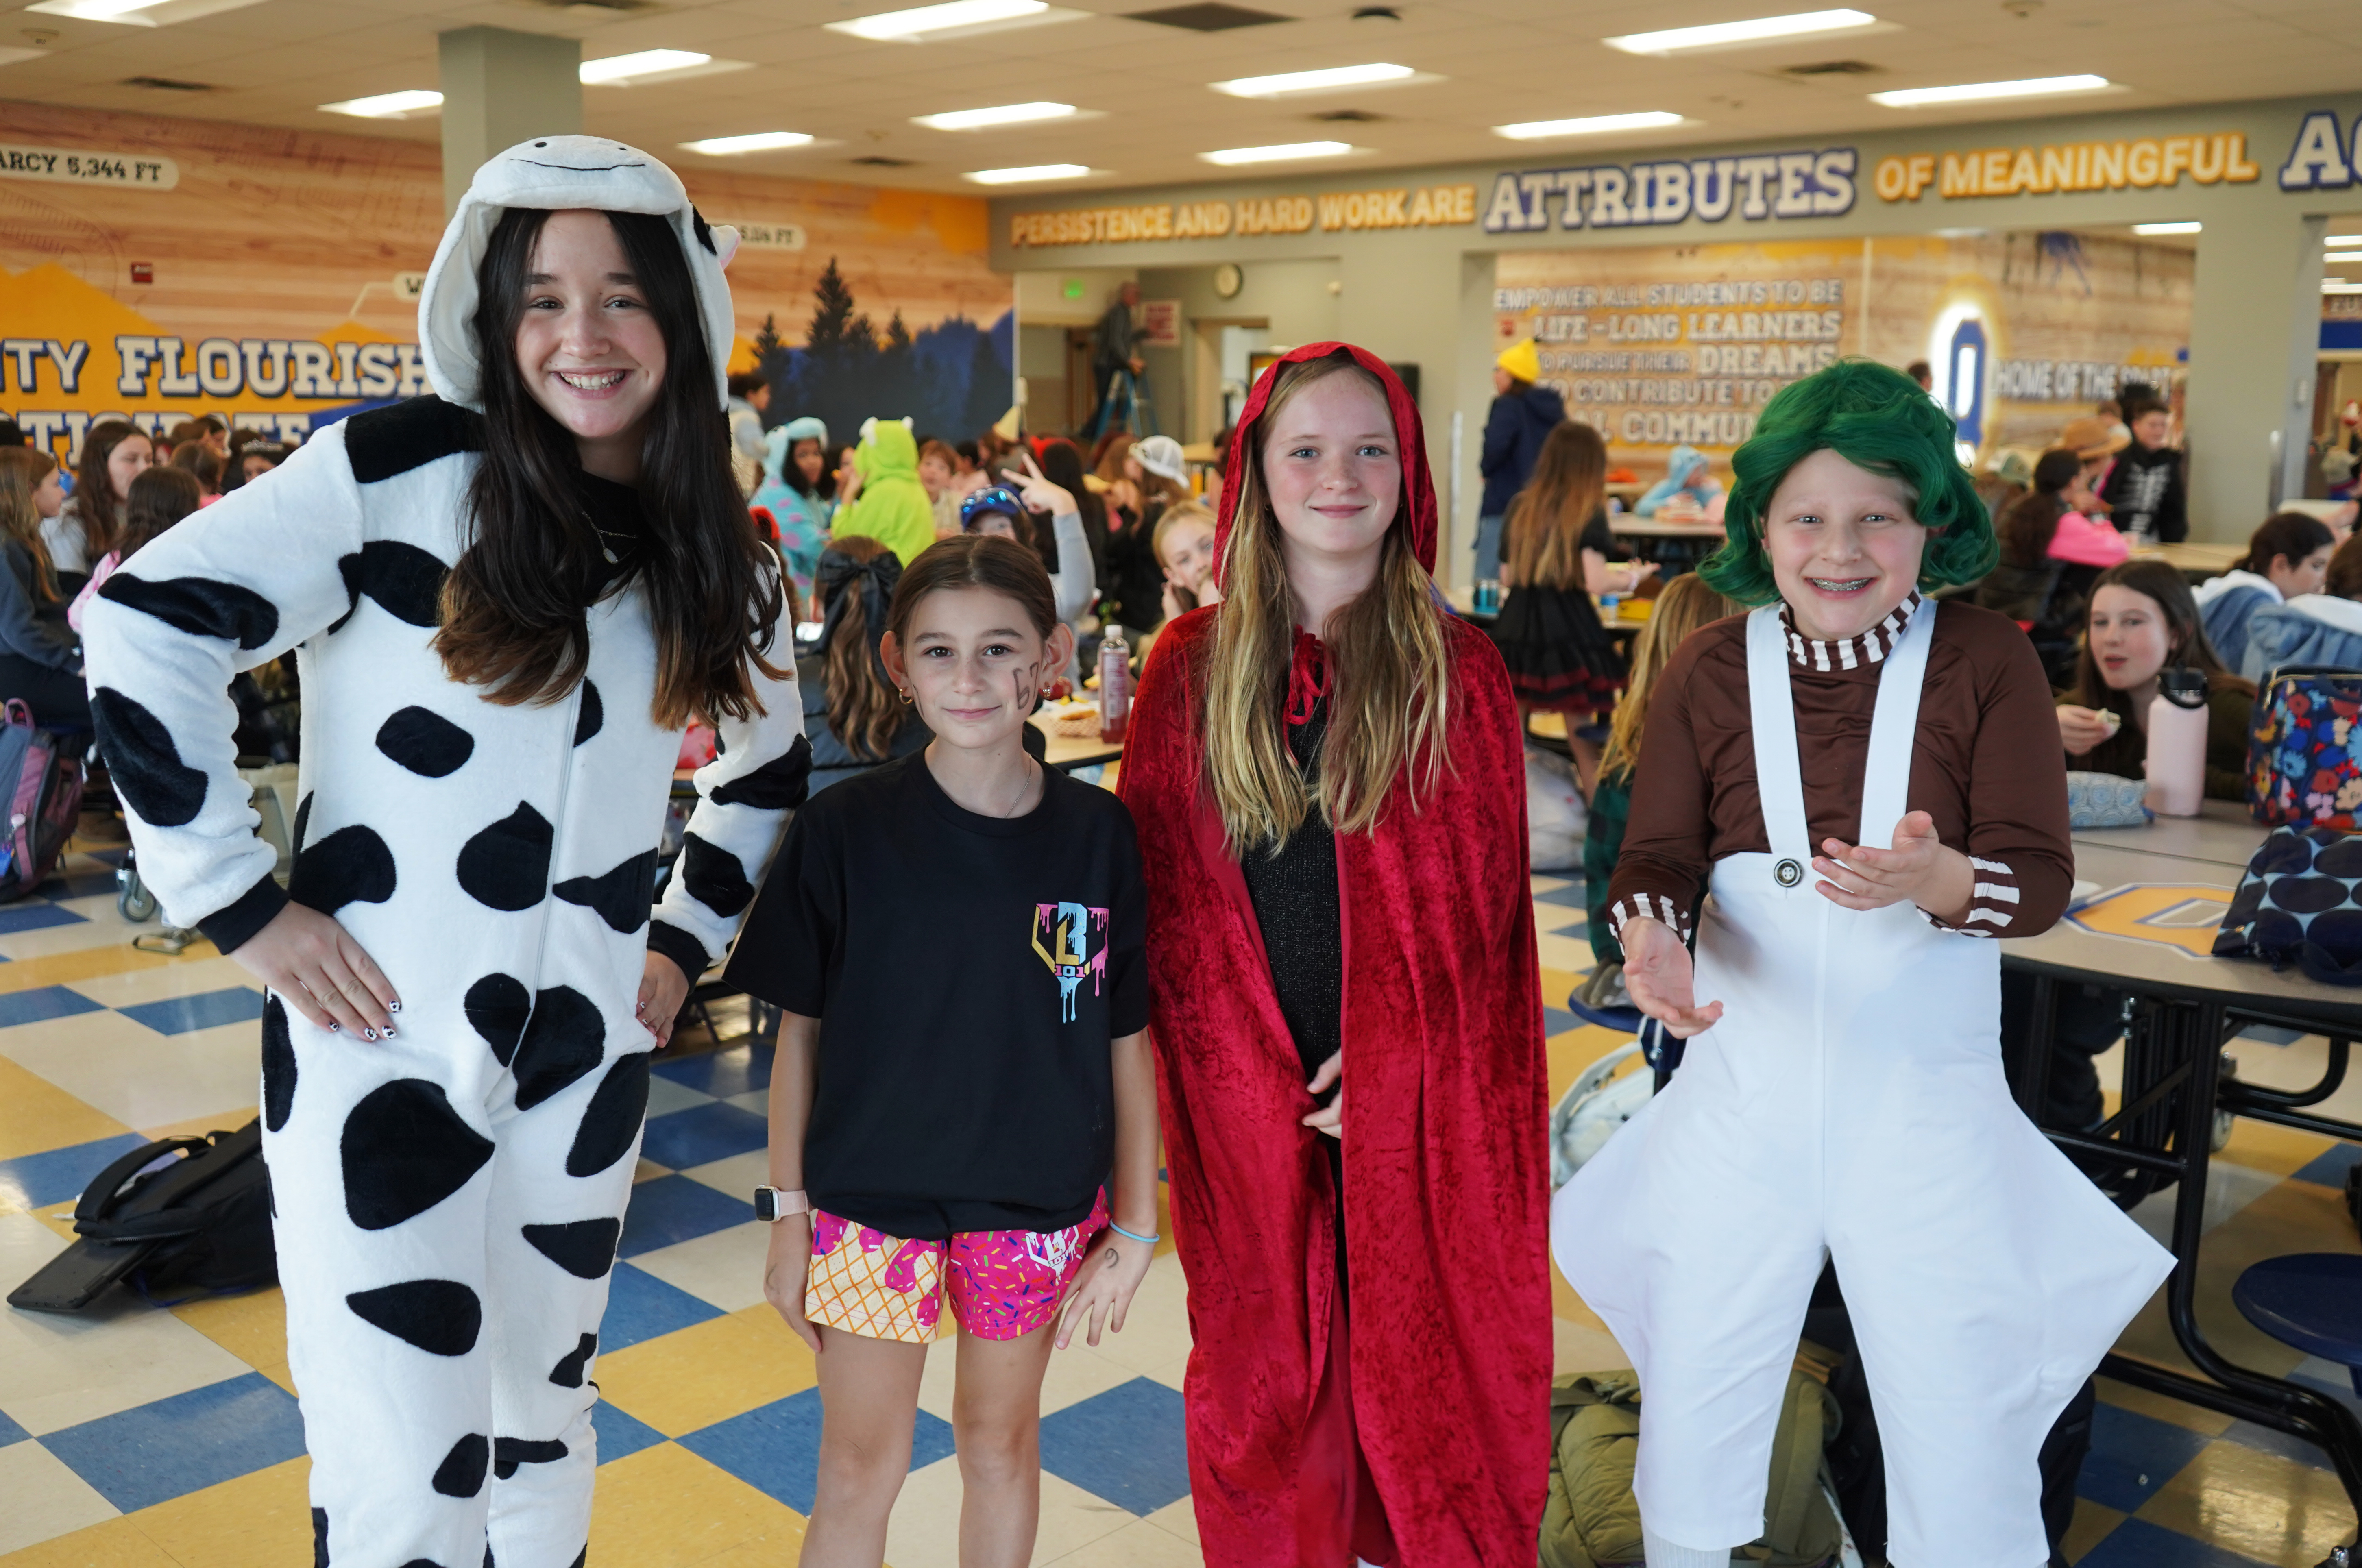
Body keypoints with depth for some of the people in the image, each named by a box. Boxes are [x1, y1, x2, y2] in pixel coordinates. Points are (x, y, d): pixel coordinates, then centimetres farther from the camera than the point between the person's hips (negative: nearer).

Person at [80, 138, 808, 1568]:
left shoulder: (717, 552, 6)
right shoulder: (404, 469, -10)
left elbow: (775, 768, 22)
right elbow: (146, 630, -12)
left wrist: (689, 935, 12)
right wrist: (241, 905, -12)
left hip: (586, 1057, 5)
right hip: (382, 1043, -5)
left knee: (542, 1424, 21)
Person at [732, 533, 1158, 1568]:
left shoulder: (1096, 834, -7)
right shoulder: (845, 829, -9)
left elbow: (1125, 1041, -2)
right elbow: (801, 1031, -2)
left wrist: (1135, 1224, 0)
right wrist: (790, 1213, -1)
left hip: (1036, 1206, 1)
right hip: (871, 1197, -1)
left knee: (1001, 1441, 18)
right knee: (860, 1465, 9)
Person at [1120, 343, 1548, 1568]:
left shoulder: (1455, 665, -1)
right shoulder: (1192, 666, 3)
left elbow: (1480, 894, -3)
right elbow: (1164, 891, 3)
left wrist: (1391, 1062, -12)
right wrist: (1231, 1071, -6)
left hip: (1419, 1094, -1)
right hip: (1245, 1093, 1)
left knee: (1420, 1367, 9)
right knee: (1262, 1375, 12)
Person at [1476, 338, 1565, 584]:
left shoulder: (1507, 406, -11)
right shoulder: (1554, 408, 11)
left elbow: (1495, 446, -26)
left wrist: (1485, 467, -7)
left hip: (1505, 508, -8)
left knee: (1488, 582, -5)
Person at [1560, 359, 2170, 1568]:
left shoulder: (1987, 662, -5)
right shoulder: (1709, 671, -2)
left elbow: (2042, 875, -9)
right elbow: (1655, 853, -3)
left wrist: (1935, 879, -32)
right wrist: (1647, 937, -27)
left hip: (1928, 1096, -1)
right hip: (1742, 1092, 1)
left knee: (1964, 1440, 7)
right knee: (1693, 1402, 15)